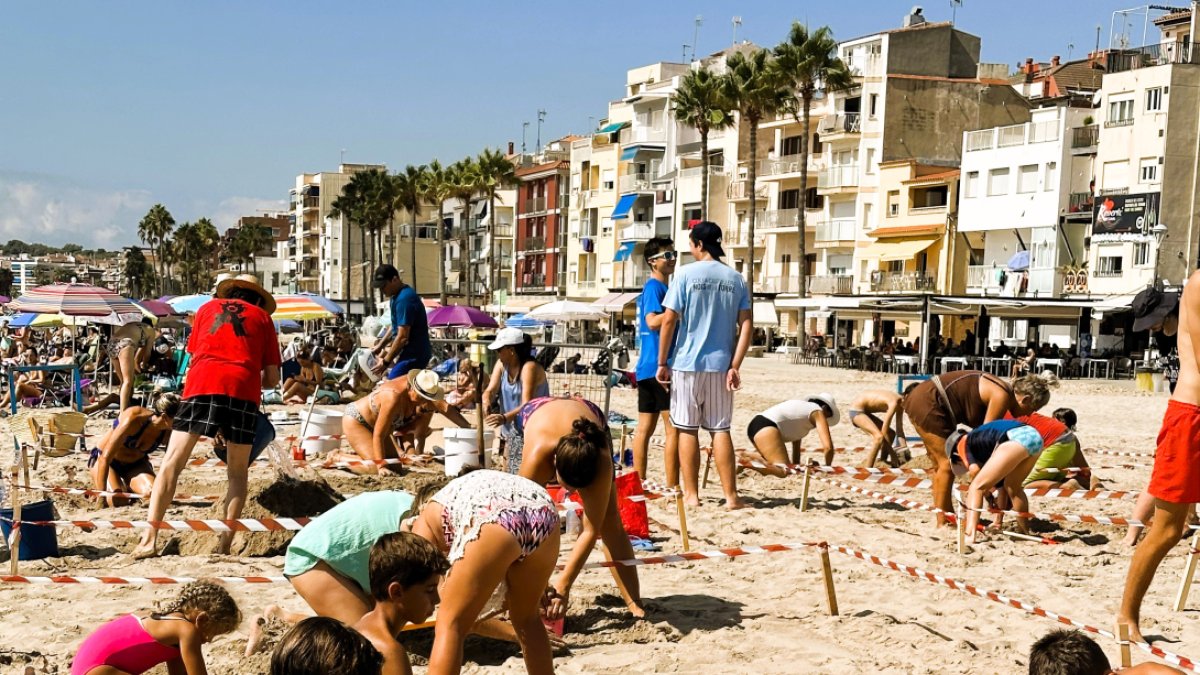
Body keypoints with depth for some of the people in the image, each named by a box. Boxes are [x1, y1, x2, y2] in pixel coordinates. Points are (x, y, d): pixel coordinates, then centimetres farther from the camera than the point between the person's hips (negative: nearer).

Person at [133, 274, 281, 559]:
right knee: (238, 471, 12)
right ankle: (225, 543, 3)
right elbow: (272, 379, 18)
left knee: (171, 463, 3)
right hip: (244, 389, 0)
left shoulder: (208, 307, 27)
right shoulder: (262, 316, 23)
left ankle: (150, 539, -7)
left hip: (203, 384, 0)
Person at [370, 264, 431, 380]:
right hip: (413, 353, 10)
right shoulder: (398, 296, 14)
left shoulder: (404, 299, -19)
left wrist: (386, 362, -15)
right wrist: (380, 346, 20)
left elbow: (403, 337, -21)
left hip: (413, 355, -10)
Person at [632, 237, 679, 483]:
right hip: (661, 367, -10)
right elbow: (653, 321, -24)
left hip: (646, 368, 10)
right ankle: (672, 487, -7)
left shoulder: (653, 287, 20)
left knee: (645, 428, 9)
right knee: (674, 428, -8)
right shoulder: (655, 287, -10)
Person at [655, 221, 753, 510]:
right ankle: (731, 496, 5)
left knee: (688, 430, 6)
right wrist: (735, 366, 0)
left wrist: (662, 362, -1)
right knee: (721, 429, 6)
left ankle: (691, 494, 9)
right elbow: (745, 326, 0)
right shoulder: (736, 279, 6)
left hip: (687, 363, -3)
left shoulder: (686, 274, -5)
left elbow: (669, 320, -7)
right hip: (720, 364, 3)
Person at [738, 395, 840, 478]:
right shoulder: (818, 412, 7)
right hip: (766, 428, -9)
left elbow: (796, 441, 33)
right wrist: (827, 467, 15)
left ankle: (747, 457, 2)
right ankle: (747, 461, -28)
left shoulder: (802, 407, 31)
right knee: (783, 471, -17)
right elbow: (828, 446, -1)